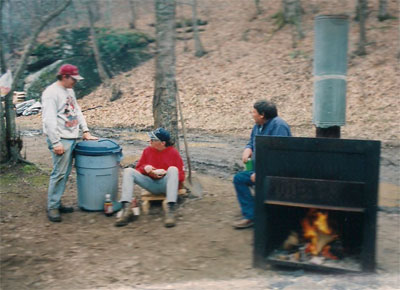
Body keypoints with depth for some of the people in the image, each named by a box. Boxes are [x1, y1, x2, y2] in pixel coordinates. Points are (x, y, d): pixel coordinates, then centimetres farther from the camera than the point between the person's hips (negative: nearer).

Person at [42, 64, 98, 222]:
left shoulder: (70, 91, 16)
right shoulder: (51, 93, -11)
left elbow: (78, 112, 23)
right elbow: (49, 119, -17)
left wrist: (85, 131, 13)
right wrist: (56, 142, -20)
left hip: (71, 138, 9)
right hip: (60, 139, -9)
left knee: (65, 174, 11)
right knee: (59, 173, -7)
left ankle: (57, 203, 19)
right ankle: (52, 207, 2)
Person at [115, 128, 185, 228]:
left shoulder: (173, 152, -3)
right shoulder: (147, 150, 8)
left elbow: (181, 177, -2)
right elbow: (138, 169, 14)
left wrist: (165, 173, -18)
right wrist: (145, 168, -9)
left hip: (166, 185, -4)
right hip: (151, 184, 4)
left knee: (173, 169, -33)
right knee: (128, 171, -14)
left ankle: (170, 211, -43)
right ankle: (126, 210, -30)